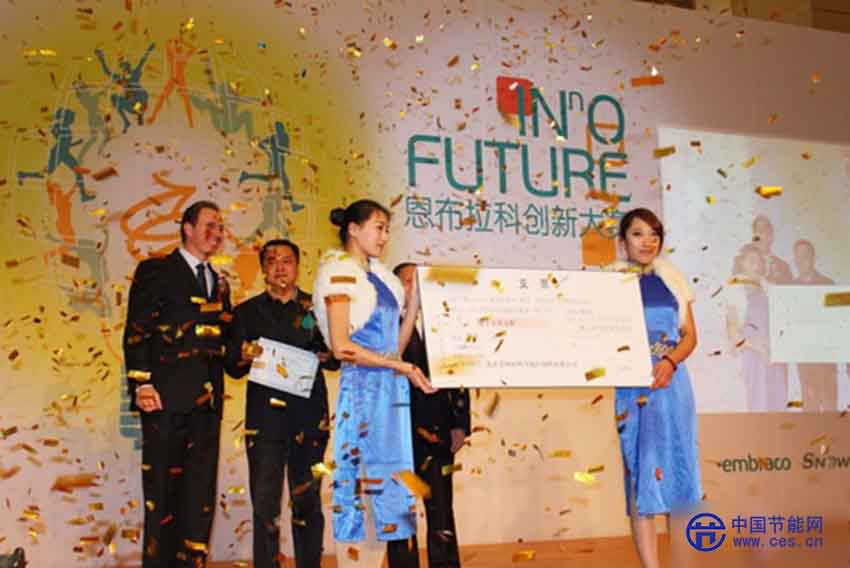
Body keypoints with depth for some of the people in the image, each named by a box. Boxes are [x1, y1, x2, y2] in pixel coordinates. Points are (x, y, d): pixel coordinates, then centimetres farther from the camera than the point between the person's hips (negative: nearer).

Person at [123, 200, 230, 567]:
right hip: (167, 398, -6)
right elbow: (136, 333, -7)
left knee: (200, 491, 6)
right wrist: (141, 385, -16)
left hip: (206, 400, 6)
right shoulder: (155, 271, 1)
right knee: (163, 486, -1)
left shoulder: (219, 284, 19)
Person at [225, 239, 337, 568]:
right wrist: (245, 357, -13)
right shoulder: (247, 312, 13)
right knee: (264, 505, -4)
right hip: (265, 415, 0)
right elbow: (232, 368, 8)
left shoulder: (317, 307, 13)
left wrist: (322, 357, -12)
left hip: (308, 416, 0)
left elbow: (337, 357, 9)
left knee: (307, 502, 5)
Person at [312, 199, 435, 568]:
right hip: (363, 387, -7)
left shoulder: (377, 276, 18)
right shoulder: (339, 272, -3)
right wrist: (402, 367, -13)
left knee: (394, 486, 4)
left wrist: (414, 302, 9)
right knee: (366, 482, -7)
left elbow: (394, 346, 14)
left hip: (391, 389, 7)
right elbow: (342, 347, -13)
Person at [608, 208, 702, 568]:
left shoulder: (672, 281, 11)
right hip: (633, 385, -3)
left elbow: (690, 335, 8)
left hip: (672, 381, 3)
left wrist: (670, 361, -10)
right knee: (641, 472, -6)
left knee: (676, 469, 6)